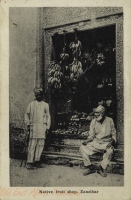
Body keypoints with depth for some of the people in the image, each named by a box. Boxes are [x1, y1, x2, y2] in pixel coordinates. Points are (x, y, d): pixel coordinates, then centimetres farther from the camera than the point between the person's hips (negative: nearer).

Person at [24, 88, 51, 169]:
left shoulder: (46, 105, 14)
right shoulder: (31, 104, 10)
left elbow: (48, 116, 14)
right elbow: (27, 114, 13)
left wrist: (47, 127, 7)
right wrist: (27, 124, 3)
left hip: (43, 127, 3)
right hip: (33, 126, -3)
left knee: (41, 144, 1)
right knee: (32, 145, -7)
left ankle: (37, 161, 10)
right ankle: (29, 162, -5)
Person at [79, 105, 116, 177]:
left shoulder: (109, 121, -3)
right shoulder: (93, 121, 1)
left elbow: (114, 134, 4)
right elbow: (91, 135, 6)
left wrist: (112, 141, -16)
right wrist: (87, 141, -14)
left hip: (106, 143, -2)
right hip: (95, 143, 3)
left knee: (110, 151, -36)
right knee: (82, 148, -19)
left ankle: (101, 168, -13)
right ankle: (91, 167, -8)